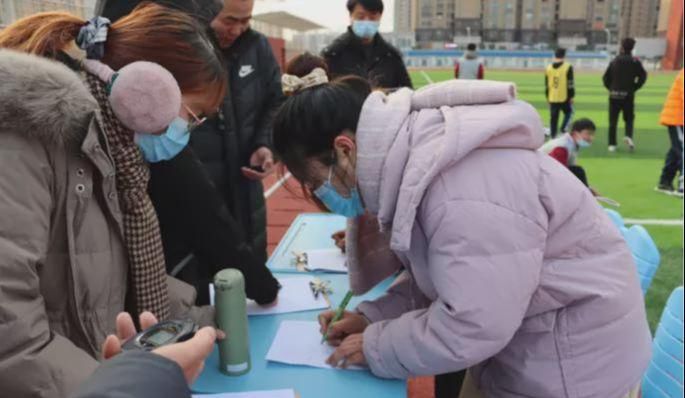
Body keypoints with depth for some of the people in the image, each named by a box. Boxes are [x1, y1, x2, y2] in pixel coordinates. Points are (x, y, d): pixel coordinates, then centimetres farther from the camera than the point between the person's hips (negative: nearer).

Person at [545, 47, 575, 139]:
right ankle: (564, 128, -5)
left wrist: (547, 97, 19)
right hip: (564, 97, -4)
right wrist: (571, 96, 0)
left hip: (552, 98, 4)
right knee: (568, 112, 16)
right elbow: (570, 84, -7)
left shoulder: (548, 67, 6)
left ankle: (553, 135, 11)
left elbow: (546, 85, 11)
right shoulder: (568, 67, -7)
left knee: (553, 117, 9)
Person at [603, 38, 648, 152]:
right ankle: (628, 136, -12)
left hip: (614, 95, 0)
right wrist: (634, 88, 2)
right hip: (628, 95, 0)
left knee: (613, 120, 6)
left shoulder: (614, 61, 1)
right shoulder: (635, 62, -2)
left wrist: (611, 88, 10)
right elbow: (643, 76, -8)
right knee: (629, 118, 13)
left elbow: (606, 77, -1)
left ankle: (612, 144, 5)